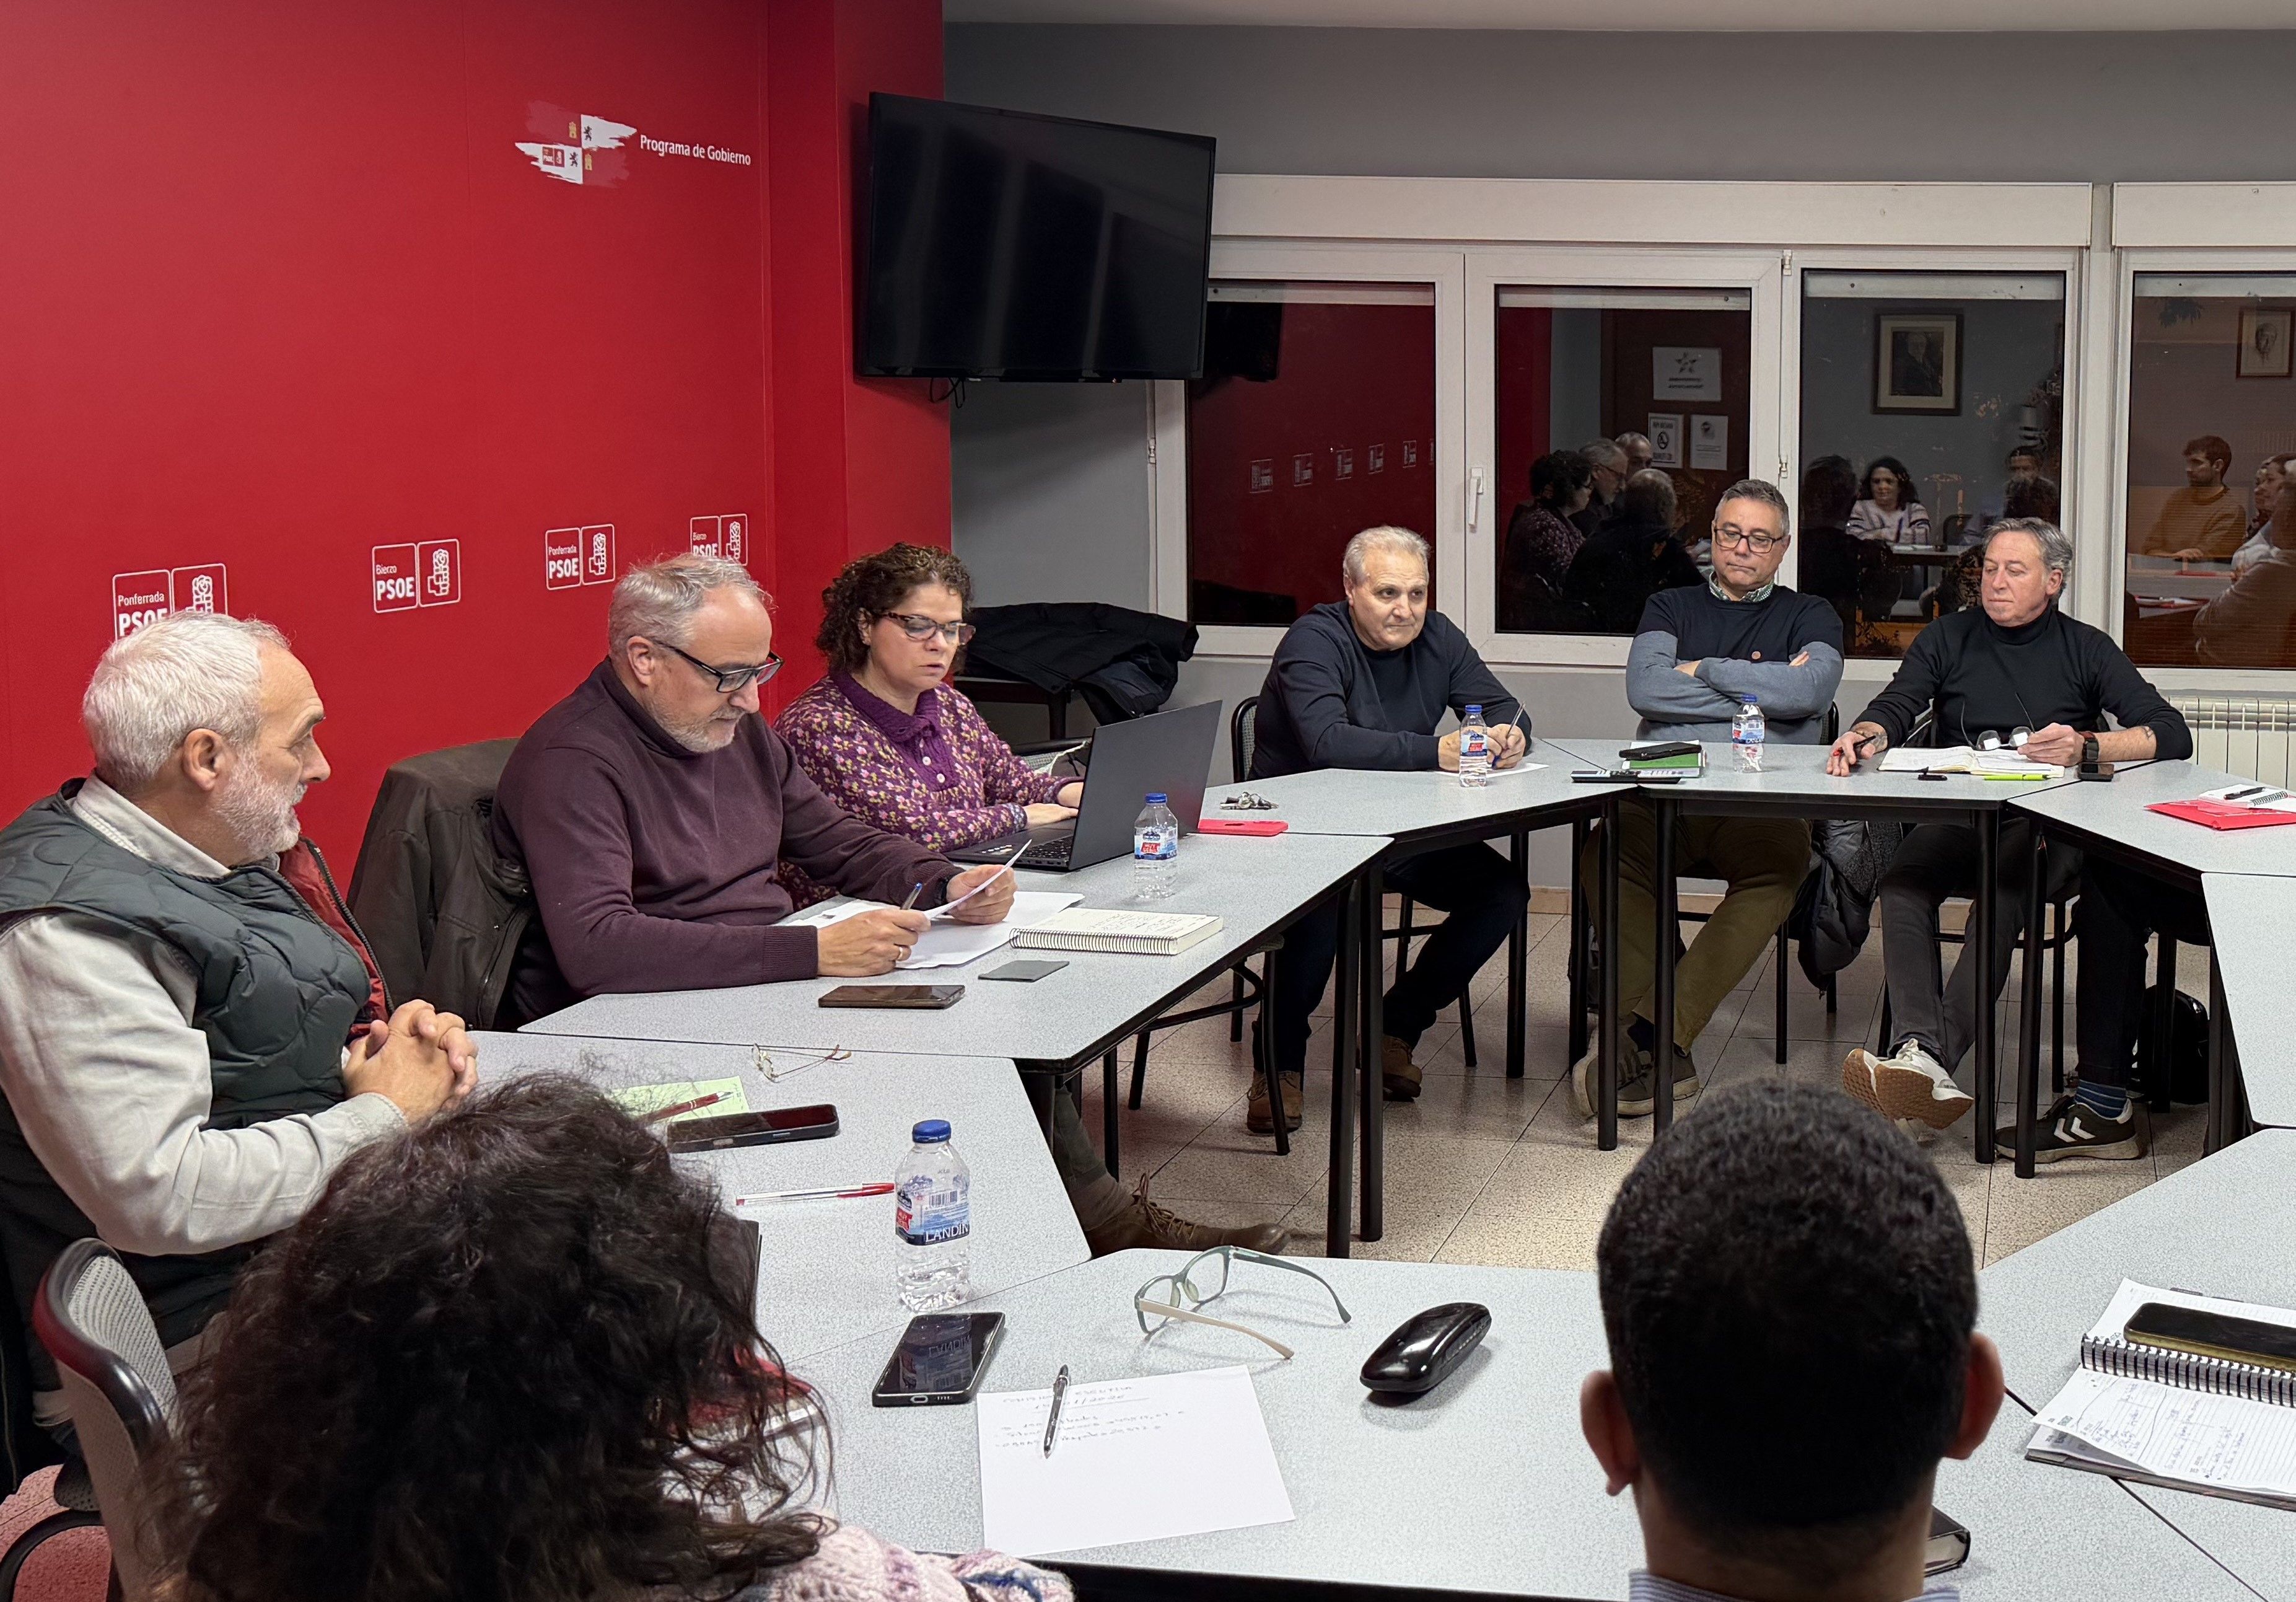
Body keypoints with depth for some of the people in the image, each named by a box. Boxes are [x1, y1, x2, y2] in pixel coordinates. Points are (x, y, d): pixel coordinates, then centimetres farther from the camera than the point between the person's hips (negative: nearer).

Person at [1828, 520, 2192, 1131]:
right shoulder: (1948, 638, 21)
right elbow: (1897, 706, 6)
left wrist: (2087, 747, -15)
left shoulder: (2086, 649, 15)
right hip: (1956, 819, 2)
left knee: (2005, 886, -37)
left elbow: (2172, 735, 4)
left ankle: (1934, 1054, -51)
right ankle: (1921, 1054, -51)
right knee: (1902, 881, -33)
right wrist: (1869, 734, -19)